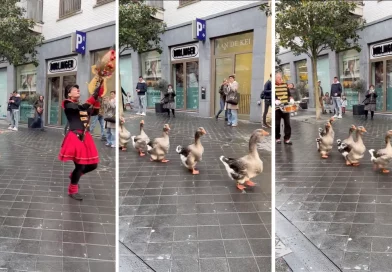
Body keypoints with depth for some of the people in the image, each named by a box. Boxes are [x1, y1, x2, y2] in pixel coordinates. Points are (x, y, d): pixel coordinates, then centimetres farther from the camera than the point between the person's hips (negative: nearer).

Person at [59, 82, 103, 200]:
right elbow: (82, 108, -21)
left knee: (93, 165, 10)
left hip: (85, 137, 8)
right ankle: (72, 190, 19)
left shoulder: (80, 105, 17)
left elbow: (95, 112, 9)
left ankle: (74, 176, 37)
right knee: (80, 165, -5)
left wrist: (97, 98, -1)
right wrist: (94, 95, -21)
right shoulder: (68, 104, -5)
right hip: (75, 137, -7)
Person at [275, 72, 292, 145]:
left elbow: (289, 94, 21)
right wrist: (276, 100, -29)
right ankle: (277, 138, 19)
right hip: (277, 107, -4)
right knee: (277, 124, 4)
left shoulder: (285, 85, 12)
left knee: (287, 123, 2)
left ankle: (287, 139, 9)